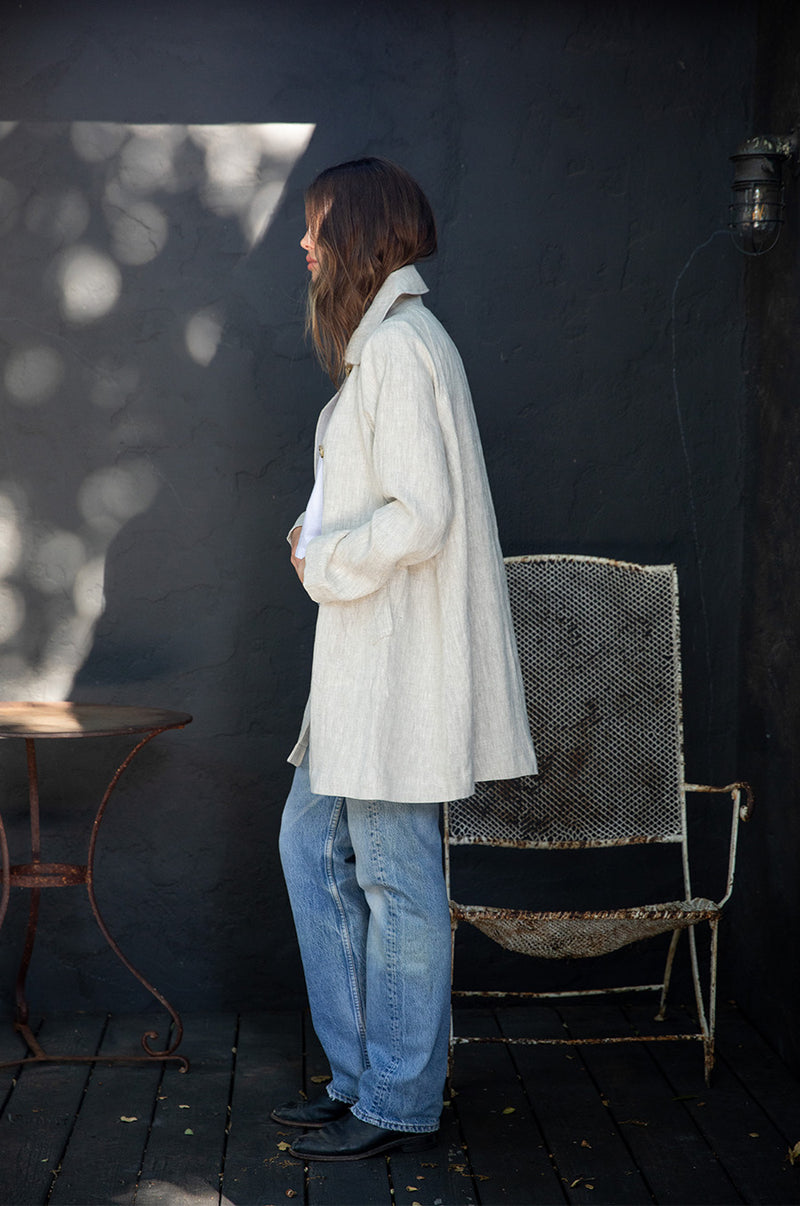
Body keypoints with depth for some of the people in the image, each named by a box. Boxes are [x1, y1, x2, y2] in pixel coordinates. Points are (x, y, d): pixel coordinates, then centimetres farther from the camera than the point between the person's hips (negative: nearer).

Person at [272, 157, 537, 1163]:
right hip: (363, 661, 11)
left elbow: (420, 516, -22)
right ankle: (363, 1076, 23)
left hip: (402, 663, -11)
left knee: (395, 877, -1)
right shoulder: (384, 344, 18)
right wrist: (320, 533, 10)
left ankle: (400, 1106, 11)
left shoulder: (399, 347, -14)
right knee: (312, 845, 14)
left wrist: (323, 562, -8)